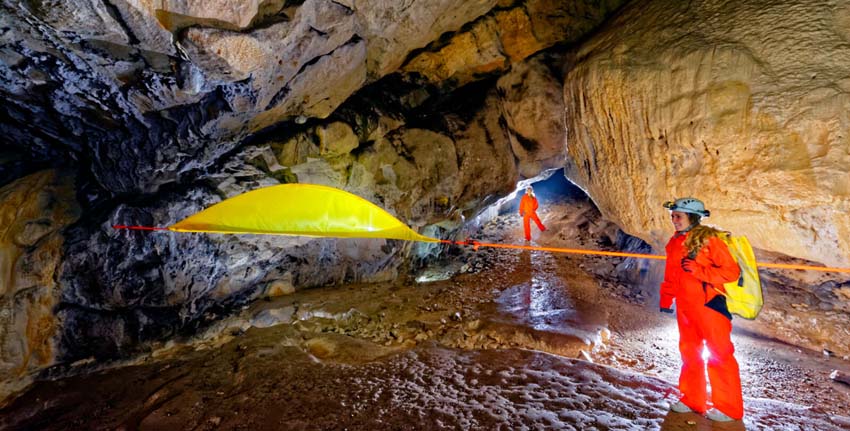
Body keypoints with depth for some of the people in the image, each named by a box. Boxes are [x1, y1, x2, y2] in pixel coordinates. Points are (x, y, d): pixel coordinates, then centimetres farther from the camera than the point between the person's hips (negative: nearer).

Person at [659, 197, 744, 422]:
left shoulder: (708, 239, -11)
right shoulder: (674, 243, 9)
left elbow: (732, 271, -13)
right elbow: (671, 276, 16)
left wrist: (699, 270, -23)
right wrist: (666, 300, 13)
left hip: (709, 304, -7)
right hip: (685, 308, 7)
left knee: (719, 355, 2)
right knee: (689, 354, 15)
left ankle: (729, 408, 16)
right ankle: (692, 400, 28)